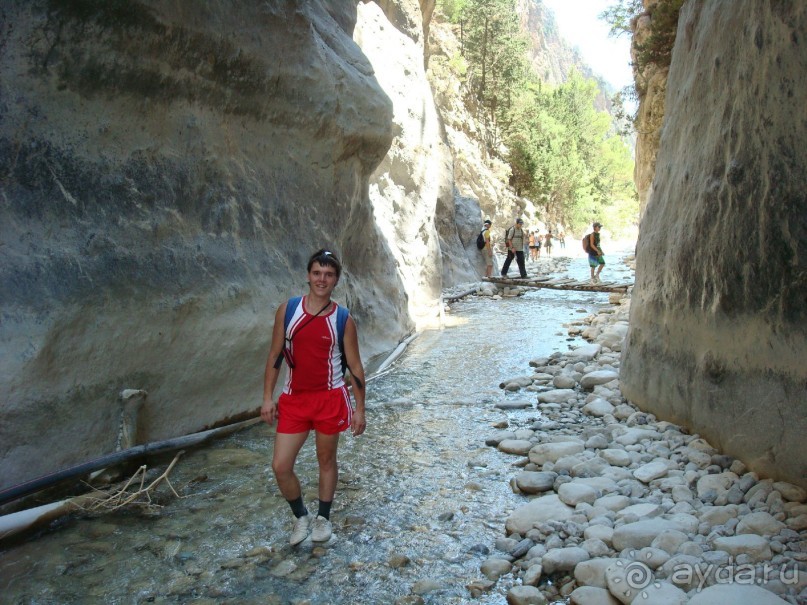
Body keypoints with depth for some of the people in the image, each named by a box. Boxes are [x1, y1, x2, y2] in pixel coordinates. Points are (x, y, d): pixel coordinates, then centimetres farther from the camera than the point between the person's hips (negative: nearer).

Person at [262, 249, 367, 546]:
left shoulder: (343, 319, -5)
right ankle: (301, 516, 25)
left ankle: (323, 517, 34)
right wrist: (268, 397, 0)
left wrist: (360, 409, -1)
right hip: (293, 399, 2)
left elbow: (355, 366, 0)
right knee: (280, 466, 0)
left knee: (327, 460, 13)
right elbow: (275, 356, 4)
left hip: (330, 399, -1)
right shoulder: (287, 310, -2)